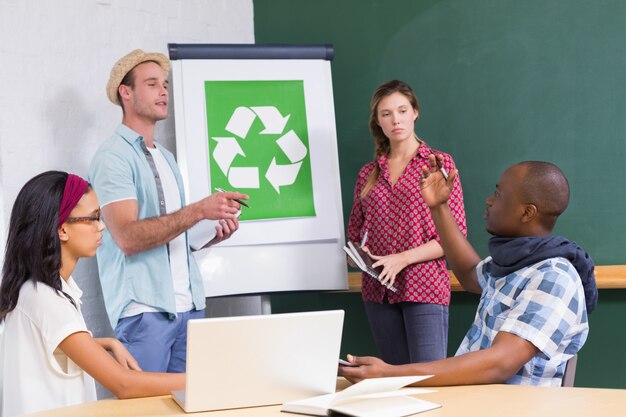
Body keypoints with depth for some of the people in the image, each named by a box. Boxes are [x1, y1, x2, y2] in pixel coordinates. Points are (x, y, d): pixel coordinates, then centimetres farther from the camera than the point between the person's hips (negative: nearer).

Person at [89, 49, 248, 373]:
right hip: (145, 310, -7)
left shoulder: (166, 158, 19)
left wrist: (213, 234, 4)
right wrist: (200, 210, -23)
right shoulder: (113, 157, -6)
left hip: (188, 306, 7)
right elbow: (128, 237, -18)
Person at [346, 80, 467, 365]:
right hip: (378, 290, 4)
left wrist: (402, 259, -14)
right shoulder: (368, 174, 14)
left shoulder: (439, 163, 2)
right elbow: (355, 232, 20)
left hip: (424, 289, -4)